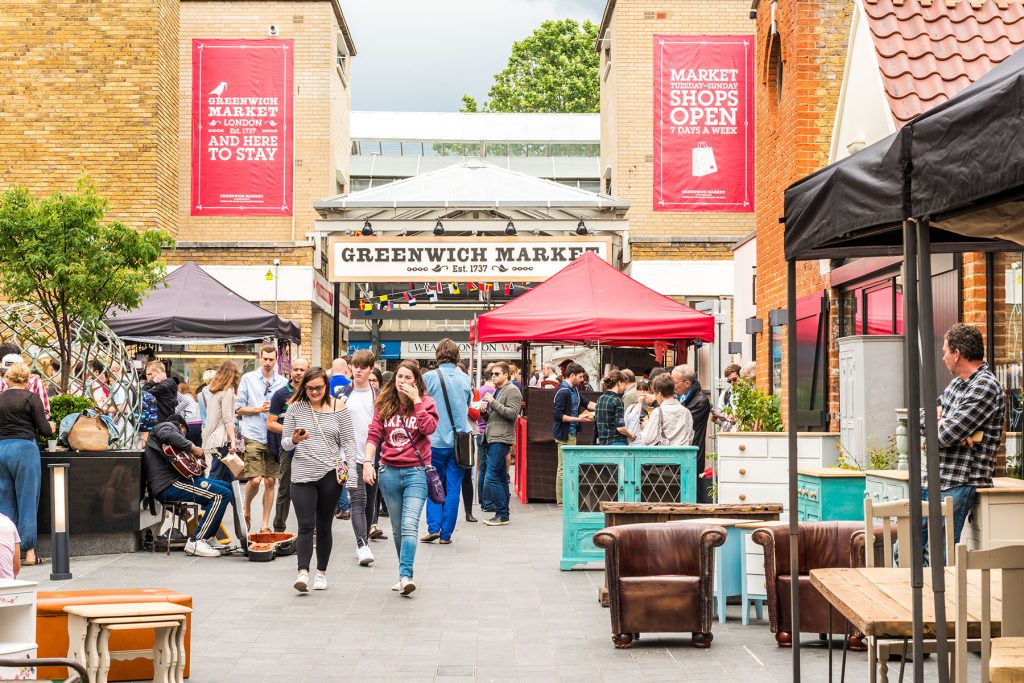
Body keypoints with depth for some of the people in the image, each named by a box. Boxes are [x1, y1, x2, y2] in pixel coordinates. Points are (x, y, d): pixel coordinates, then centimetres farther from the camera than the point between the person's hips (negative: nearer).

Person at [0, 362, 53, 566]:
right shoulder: (31, 398, -5)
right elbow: (44, 430, -6)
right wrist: (51, 427, 15)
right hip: (24, 449, -4)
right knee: (27, 501, 1)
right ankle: (29, 552, 1)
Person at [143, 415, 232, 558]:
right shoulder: (166, 426, 4)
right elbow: (170, 436, -22)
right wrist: (192, 447, -14)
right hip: (169, 485, -11)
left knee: (226, 486, 17)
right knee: (222, 495, -22)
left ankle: (207, 536, 16)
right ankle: (196, 542, -22)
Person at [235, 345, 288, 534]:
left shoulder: (283, 382, 9)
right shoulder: (248, 379, 4)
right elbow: (239, 408, 4)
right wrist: (258, 409, -9)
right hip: (253, 436, -3)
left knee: (270, 481, 4)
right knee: (255, 480, -13)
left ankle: (265, 525, 13)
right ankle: (246, 509, 16)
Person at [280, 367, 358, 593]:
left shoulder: (338, 407, 1)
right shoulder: (295, 408, 3)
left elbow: (348, 442, 3)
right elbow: (285, 444, 6)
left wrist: (351, 471, -6)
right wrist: (294, 440, -16)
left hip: (330, 474, 0)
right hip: (303, 474, 0)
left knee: (324, 525, 8)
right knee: (306, 525, -9)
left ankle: (321, 572, 19)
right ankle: (303, 572, -14)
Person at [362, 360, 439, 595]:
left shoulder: (425, 402, 1)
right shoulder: (384, 403, 8)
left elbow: (429, 428, -16)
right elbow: (374, 434, 4)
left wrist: (416, 401, -15)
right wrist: (367, 461, -7)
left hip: (416, 471, -4)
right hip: (389, 471, 4)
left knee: (409, 526, -16)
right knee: (397, 529, 12)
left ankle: (405, 575, -20)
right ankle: (405, 574, 22)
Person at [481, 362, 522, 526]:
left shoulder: (512, 390, -7)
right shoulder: (497, 390, 22)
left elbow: (513, 414, -17)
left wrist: (493, 403, -19)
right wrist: (485, 411, 7)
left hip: (501, 439, -10)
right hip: (492, 438, 10)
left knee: (491, 479, -14)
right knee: (501, 478, 11)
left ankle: (502, 515, -10)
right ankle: (503, 514, 15)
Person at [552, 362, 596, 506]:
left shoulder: (574, 390, 11)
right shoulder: (563, 392, -18)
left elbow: (585, 403, 22)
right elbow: (557, 415, -21)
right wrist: (579, 419, -21)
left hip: (571, 433, 10)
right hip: (564, 434, -10)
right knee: (564, 467, -4)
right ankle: (561, 501, 1)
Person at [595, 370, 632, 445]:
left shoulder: (600, 399, 11)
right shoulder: (616, 400, -13)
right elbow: (620, 427, -18)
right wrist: (630, 435, -2)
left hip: (602, 442, 8)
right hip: (616, 443, -8)